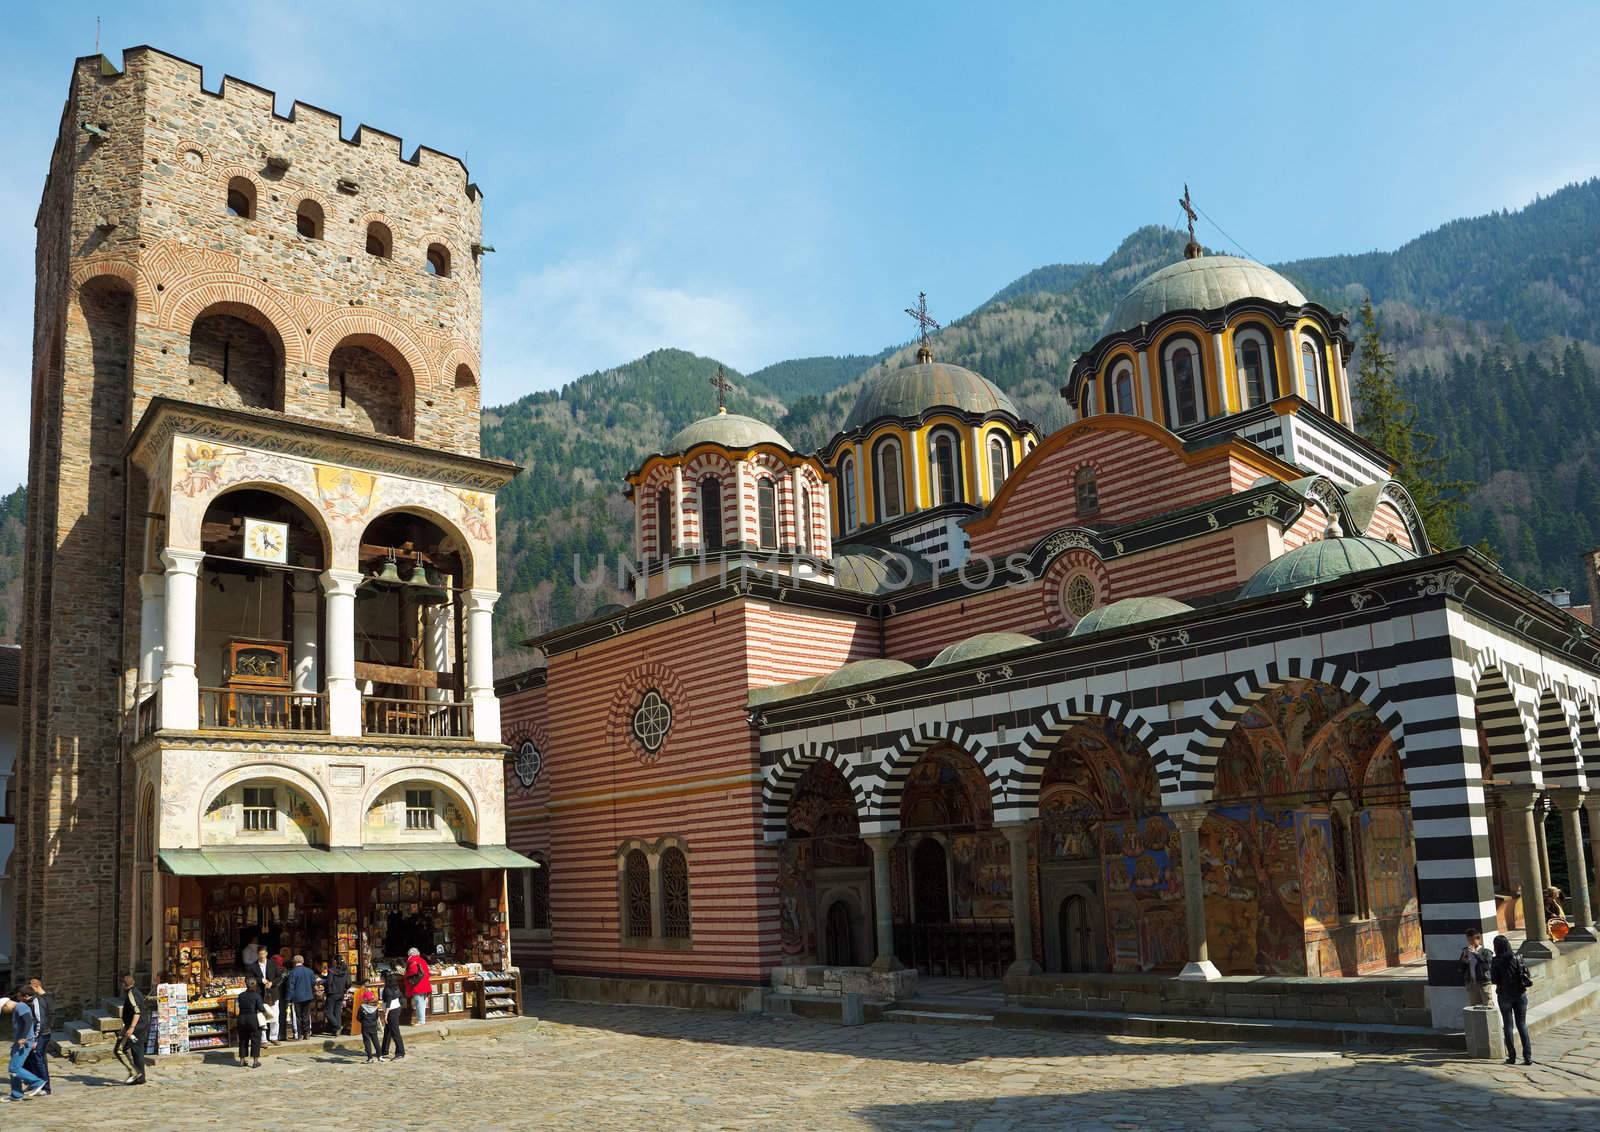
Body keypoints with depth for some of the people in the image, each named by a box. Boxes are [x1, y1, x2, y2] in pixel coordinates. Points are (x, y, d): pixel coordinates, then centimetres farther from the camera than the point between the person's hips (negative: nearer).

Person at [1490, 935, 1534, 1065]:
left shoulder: (1497, 961, -11)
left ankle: (1511, 1057, 8)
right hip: (1520, 994, 3)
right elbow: (1528, 976, -2)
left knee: (1508, 1025, 8)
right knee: (1522, 1025, 9)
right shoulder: (1518, 957, -3)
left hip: (1505, 995, -3)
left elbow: (1494, 980, -9)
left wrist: (1491, 970, 7)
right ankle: (1528, 1056, 2)